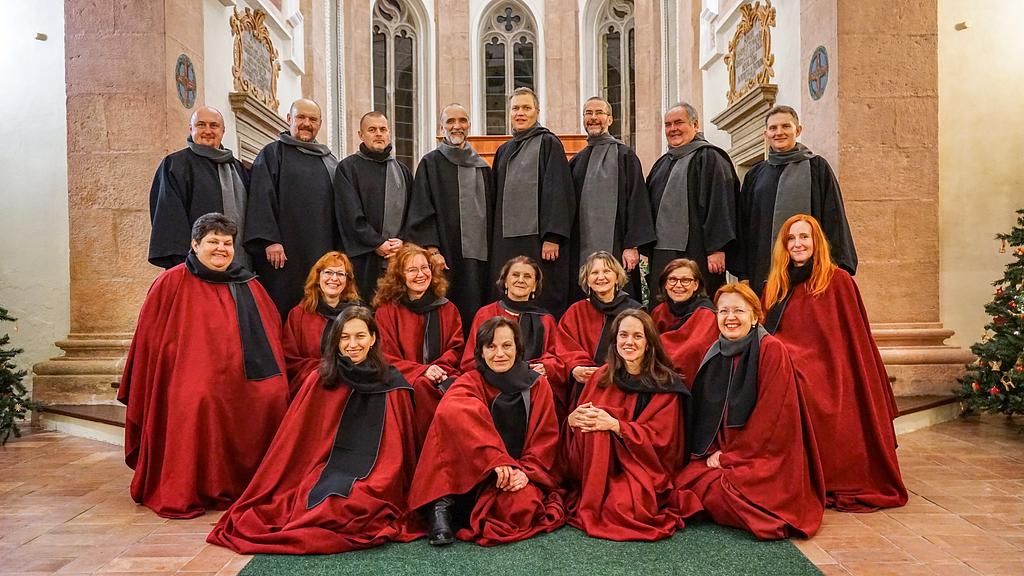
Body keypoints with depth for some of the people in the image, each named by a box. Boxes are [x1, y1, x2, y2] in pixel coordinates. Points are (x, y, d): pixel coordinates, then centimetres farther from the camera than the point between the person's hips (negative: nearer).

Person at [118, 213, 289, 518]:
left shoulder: (248, 286, 16)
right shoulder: (171, 283, 3)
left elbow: (272, 332, 21)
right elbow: (150, 339, 3)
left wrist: (271, 374, 10)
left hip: (247, 384, 4)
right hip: (193, 385, -4)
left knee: (274, 396, -18)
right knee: (197, 403, -31)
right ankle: (182, 493, -14)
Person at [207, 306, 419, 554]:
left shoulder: (393, 385, 2)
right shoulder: (319, 381, 3)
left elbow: (400, 450, 9)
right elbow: (293, 442, 8)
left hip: (375, 480, -1)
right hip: (327, 474, 2)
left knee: (350, 505, -32)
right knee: (317, 504, -30)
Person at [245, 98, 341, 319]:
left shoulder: (329, 160, 18)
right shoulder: (272, 154, 5)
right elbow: (261, 199, -5)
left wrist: (339, 250, 10)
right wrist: (270, 241, -17)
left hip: (323, 252, 4)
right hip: (284, 252, -4)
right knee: (282, 310, -5)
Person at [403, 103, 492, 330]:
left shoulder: (481, 166, 17)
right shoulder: (430, 163, 4)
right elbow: (422, 211, -4)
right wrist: (432, 251, -15)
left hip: (480, 255, 4)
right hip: (446, 254, -4)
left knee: (477, 317, 2)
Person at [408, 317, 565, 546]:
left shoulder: (538, 385, 6)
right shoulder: (471, 382, 0)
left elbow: (545, 439, 5)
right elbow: (450, 411, -24)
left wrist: (526, 471, -15)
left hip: (519, 476, 1)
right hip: (472, 474, -1)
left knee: (522, 508, -36)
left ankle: (462, 514, -9)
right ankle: (443, 503, -22)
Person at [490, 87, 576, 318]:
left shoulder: (548, 143, 0)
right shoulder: (504, 150, 18)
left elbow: (558, 192, -10)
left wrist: (552, 237, -19)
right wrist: (494, 241, 13)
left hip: (538, 238, -6)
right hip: (506, 242, 6)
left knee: (543, 303, -4)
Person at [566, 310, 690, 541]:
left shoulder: (666, 385, -4)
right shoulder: (602, 376, 7)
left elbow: (661, 438, -10)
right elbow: (582, 416, 11)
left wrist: (614, 425, -22)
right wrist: (573, 419, -15)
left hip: (645, 465, -3)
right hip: (603, 465, 4)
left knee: (621, 507, -32)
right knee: (593, 425, -27)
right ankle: (591, 504, -13)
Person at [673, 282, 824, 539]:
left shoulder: (771, 350, -11)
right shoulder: (714, 354, 7)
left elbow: (771, 414, -14)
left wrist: (729, 456, -12)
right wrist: (712, 451, -5)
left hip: (765, 455, -6)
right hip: (721, 452, 6)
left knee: (719, 489, -28)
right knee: (683, 484, -17)